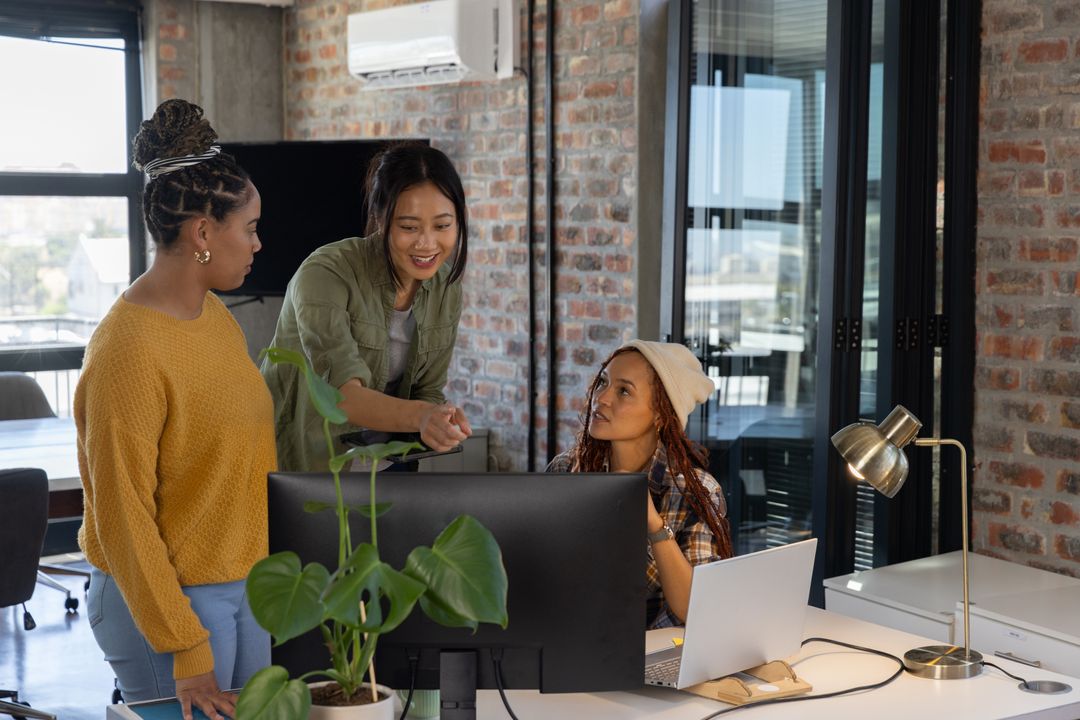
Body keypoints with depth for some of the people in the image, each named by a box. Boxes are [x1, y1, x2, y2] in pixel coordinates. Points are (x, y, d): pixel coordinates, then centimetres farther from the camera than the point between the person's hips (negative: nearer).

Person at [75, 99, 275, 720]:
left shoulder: (215, 315, 7)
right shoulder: (128, 349, -19)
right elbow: (122, 513, -18)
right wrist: (184, 650, -17)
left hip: (244, 579, 8)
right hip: (171, 596, -8)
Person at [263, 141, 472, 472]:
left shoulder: (446, 286, -6)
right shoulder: (325, 274, -26)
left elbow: (426, 391, -1)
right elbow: (343, 394, -36)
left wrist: (442, 420, -24)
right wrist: (419, 416, -54)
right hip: (294, 466, -6)